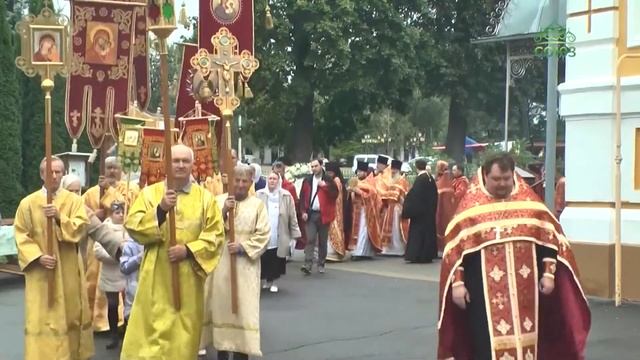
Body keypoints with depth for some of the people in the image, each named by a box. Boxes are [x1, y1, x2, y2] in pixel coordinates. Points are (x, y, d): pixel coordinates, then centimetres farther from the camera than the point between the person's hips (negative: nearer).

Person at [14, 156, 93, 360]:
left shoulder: (74, 200, 3)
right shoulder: (28, 203, -1)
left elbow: (81, 227, -8)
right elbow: (21, 236, -3)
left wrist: (60, 217, -23)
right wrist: (37, 257, -15)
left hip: (68, 269, 2)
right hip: (40, 271, -2)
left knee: (71, 314, 11)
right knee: (41, 317, -3)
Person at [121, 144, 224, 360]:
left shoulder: (205, 197, 5)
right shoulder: (150, 193, 5)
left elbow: (215, 234, 0)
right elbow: (132, 226, -6)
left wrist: (188, 250, -13)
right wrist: (160, 209, -18)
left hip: (189, 276, 1)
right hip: (156, 274, 0)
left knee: (184, 330, 6)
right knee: (152, 328, -1)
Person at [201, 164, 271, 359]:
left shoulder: (257, 204, 3)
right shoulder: (219, 201, 7)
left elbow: (263, 236, -2)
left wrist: (243, 247, -15)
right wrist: (223, 211, -17)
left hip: (245, 266, -1)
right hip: (220, 264, 2)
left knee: (243, 308, -4)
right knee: (220, 305, 5)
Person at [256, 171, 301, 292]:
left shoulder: (286, 196, 0)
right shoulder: (259, 195, -1)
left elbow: (292, 216, 2)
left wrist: (295, 232, 0)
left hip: (279, 237, 0)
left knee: (276, 262, 5)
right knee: (264, 260, 3)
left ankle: (273, 282, 21)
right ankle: (267, 280, 22)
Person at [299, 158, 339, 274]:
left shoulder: (328, 180, 1)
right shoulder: (307, 180, 7)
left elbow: (335, 194, -6)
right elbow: (302, 197, 5)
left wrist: (325, 186, -16)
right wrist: (303, 212, -5)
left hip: (324, 214, 0)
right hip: (310, 214, 1)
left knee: (322, 241, 8)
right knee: (310, 240, -8)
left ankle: (321, 265, 19)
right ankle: (308, 265, -13)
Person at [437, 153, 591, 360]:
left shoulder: (529, 201, 6)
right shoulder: (471, 205, -2)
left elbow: (549, 238, 8)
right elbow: (455, 246, -3)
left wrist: (548, 273, 2)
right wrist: (457, 283, -8)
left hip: (525, 287, 3)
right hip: (486, 291, -3)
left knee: (525, 341, 10)